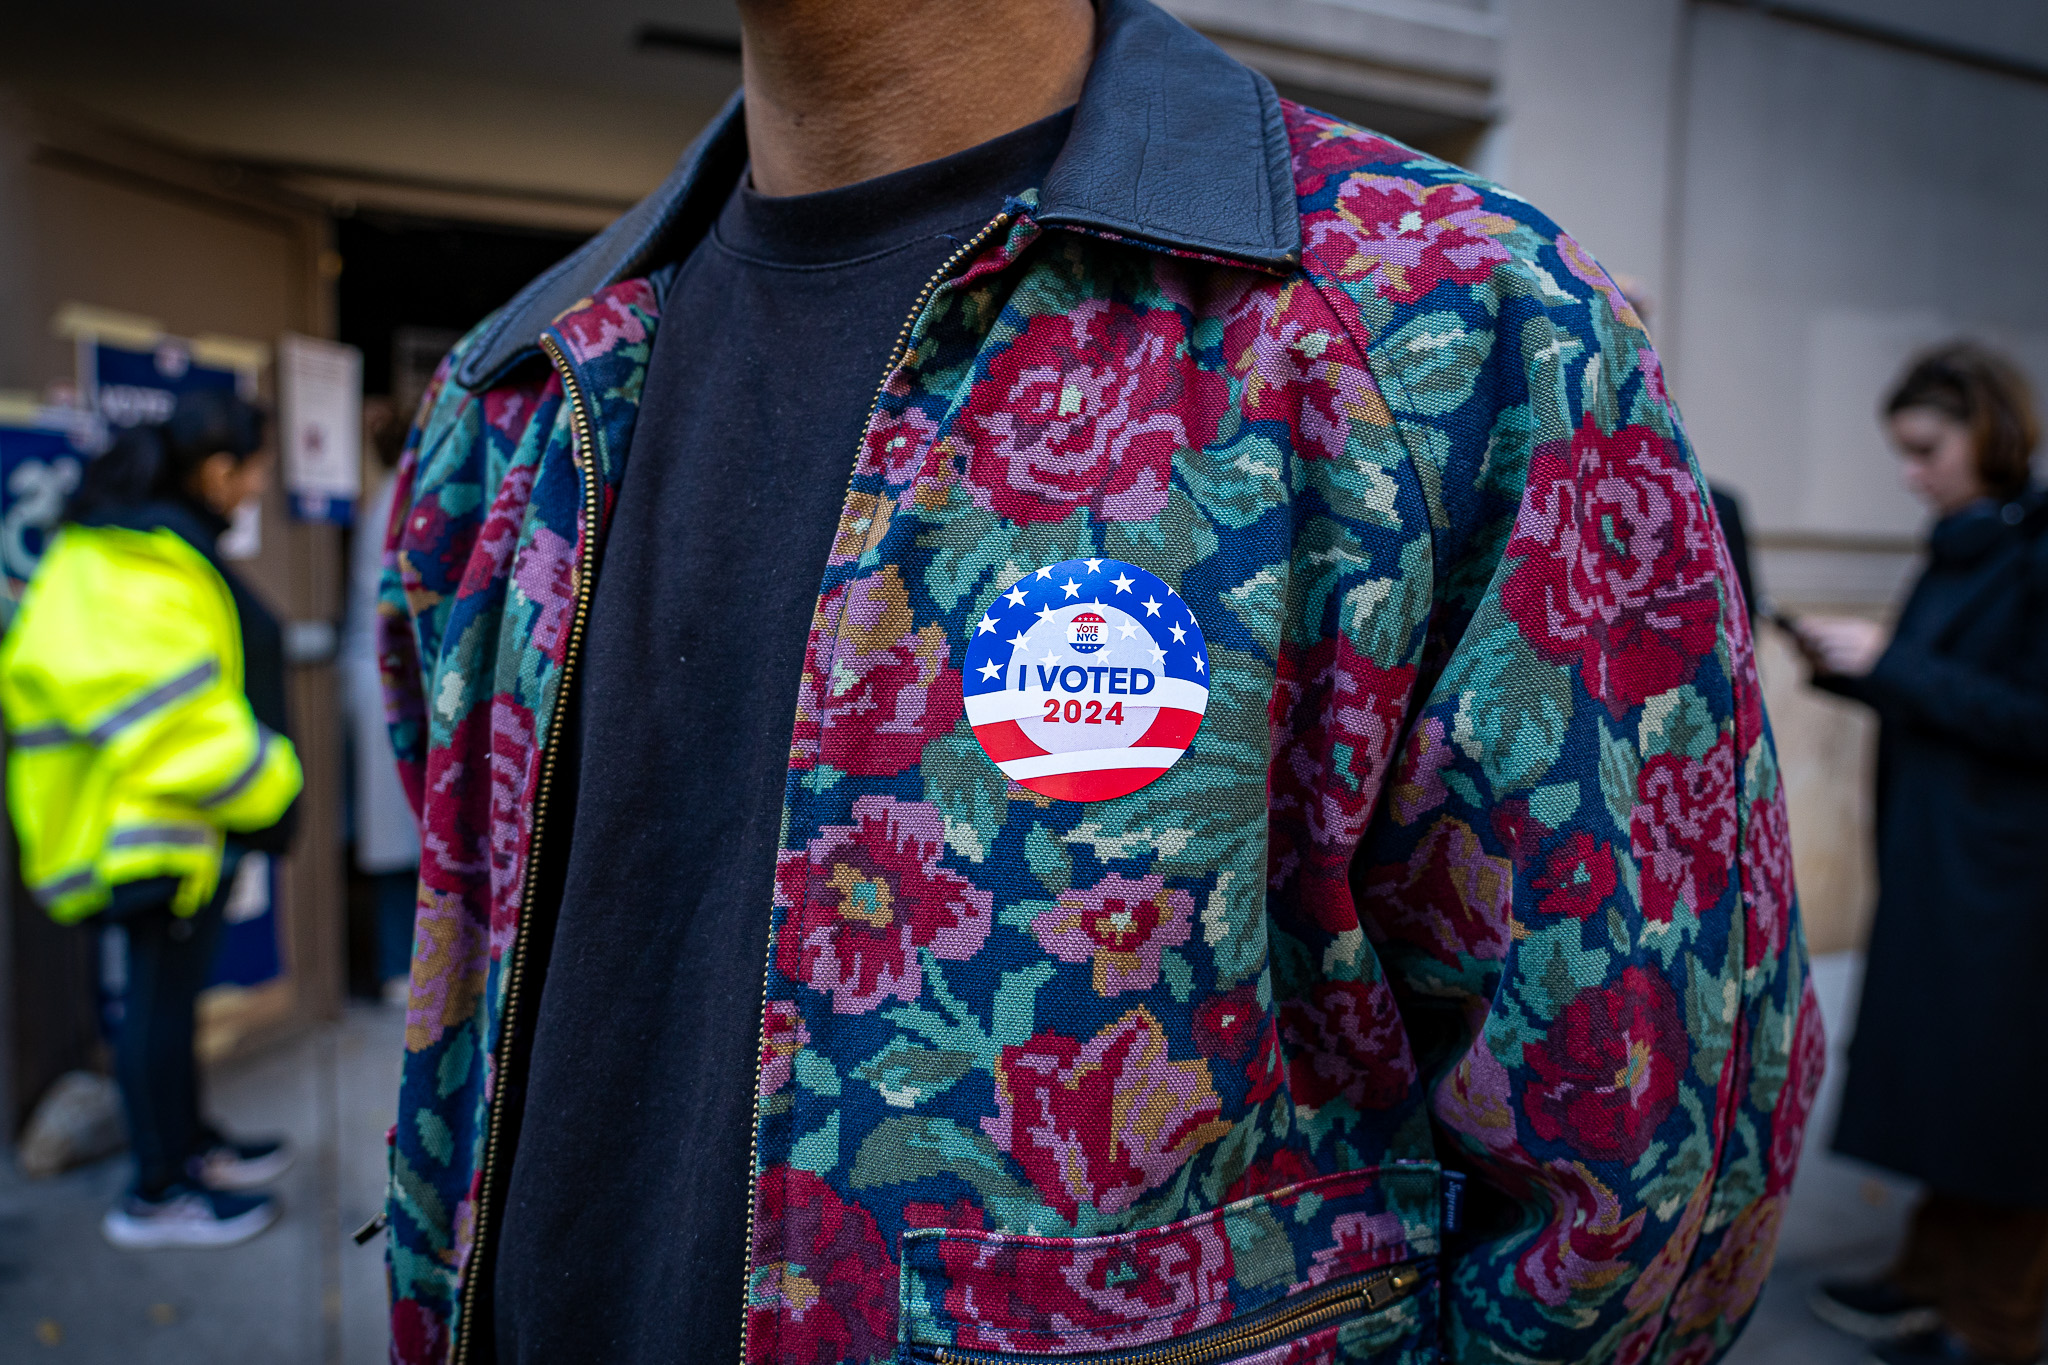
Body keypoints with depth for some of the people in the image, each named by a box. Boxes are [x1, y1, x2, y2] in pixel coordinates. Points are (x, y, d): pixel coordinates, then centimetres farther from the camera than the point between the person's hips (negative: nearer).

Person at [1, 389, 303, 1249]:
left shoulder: (158, 541, 13)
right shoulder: (140, 562, -20)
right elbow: (173, 714, -25)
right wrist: (266, 785, -15)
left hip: (186, 823, 11)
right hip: (152, 823, -11)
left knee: (172, 991, 20)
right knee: (160, 995, 0)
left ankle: (190, 1144, 36)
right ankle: (156, 1196, 12)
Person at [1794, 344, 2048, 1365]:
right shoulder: (1959, 549, 11)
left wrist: (1890, 665, -19)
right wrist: (1851, 667, 1)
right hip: (1929, 860, 8)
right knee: (1937, 1073, 15)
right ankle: (1935, 1280, 30)